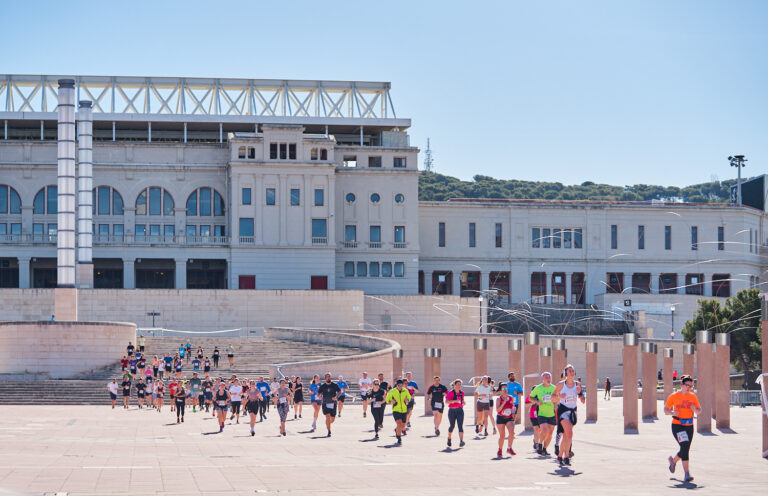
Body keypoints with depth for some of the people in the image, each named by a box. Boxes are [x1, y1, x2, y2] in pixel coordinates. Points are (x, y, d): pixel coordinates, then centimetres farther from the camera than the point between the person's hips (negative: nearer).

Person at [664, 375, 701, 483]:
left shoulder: (693, 396, 6)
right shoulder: (674, 396, -3)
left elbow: (699, 411, 11)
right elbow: (665, 409, 5)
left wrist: (695, 409, -12)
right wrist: (672, 412, -16)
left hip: (689, 426, 4)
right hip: (677, 425, -4)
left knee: (685, 450, 12)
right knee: (684, 446, -21)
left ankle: (673, 460, 46)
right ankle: (687, 474, -20)